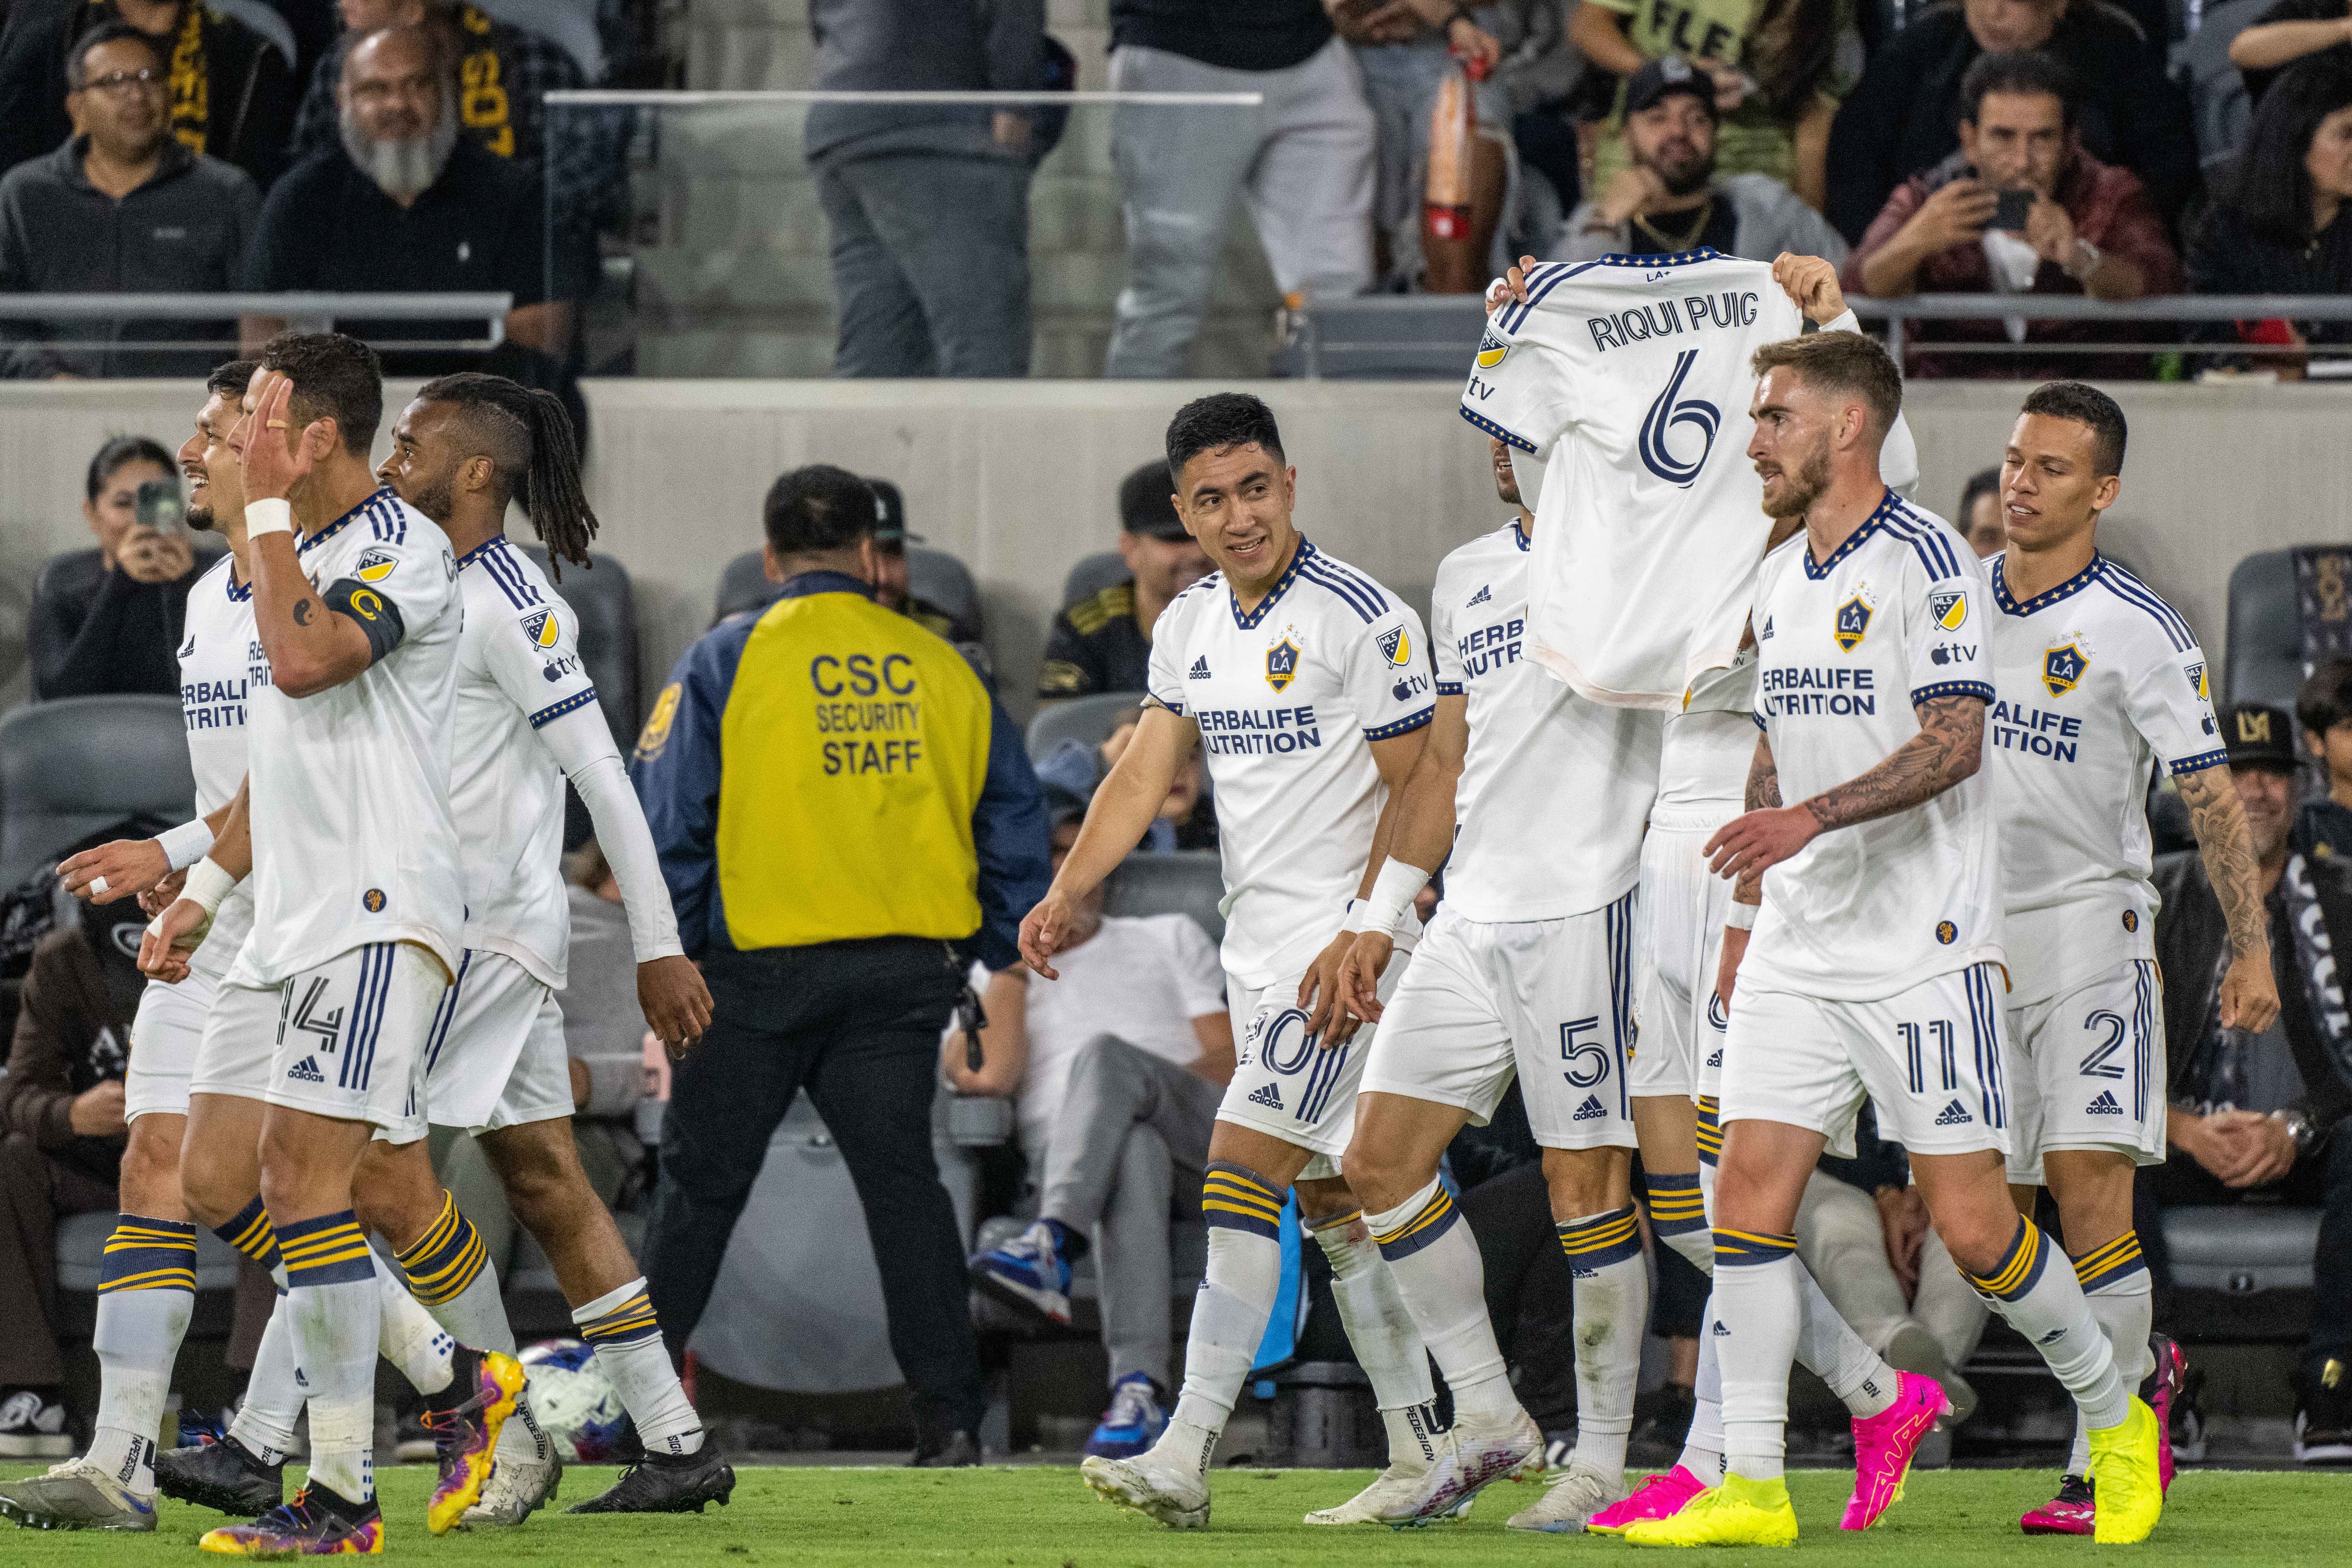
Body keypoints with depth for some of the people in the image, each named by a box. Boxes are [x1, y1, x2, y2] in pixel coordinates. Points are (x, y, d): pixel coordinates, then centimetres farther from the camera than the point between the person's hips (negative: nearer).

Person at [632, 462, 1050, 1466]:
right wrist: (992, 952, 18)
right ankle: (949, 1414, -4)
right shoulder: (939, 668, 6)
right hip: (906, 971, 2)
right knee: (901, 1179, 4)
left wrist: (675, 953, 3)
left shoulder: (726, 662, -3)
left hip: (762, 966, -2)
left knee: (702, 1184, 9)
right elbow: (1013, 819, 9)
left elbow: (668, 821, -6)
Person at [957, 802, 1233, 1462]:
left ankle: (1050, 1250, -58)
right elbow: (989, 1074, 3)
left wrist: (1135, 1094, -4)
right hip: (1064, 1156, -1)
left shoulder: (1170, 939, 28)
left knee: (1105, 1057, -34)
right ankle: (1138, 1393, -59)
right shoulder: (988, 980, 26)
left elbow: (1231, 1061, 15)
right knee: (1131, 1152, -41)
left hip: (1200, 1143, 1)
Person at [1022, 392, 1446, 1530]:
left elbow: (1417, 792, -12)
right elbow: (1145, 772, 9)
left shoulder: (1365, 620, -13)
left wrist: (1360, 941, -18)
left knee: (1243, 1168, -15)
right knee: (1330, 1197, 10)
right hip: (1255, 944, 8)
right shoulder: (1190, 625, 9)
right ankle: (1421, 1454, 16)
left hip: (1342, 941, -8)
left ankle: (1185, 1458, -18)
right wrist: (1066, 892, -5)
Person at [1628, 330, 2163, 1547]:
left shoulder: (1922, 559, -11)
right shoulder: (1781, 579, 14)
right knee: (1748, 1191, -4)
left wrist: (1811, 819, -28)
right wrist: (1746, 914, 22)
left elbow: (1952, 741, -19)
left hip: (1923, 945, -7)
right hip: (1801, 945, 7)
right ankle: (1751, 1484, -2)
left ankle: (2116, 1421, 15)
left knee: (1969, 1221, -6)